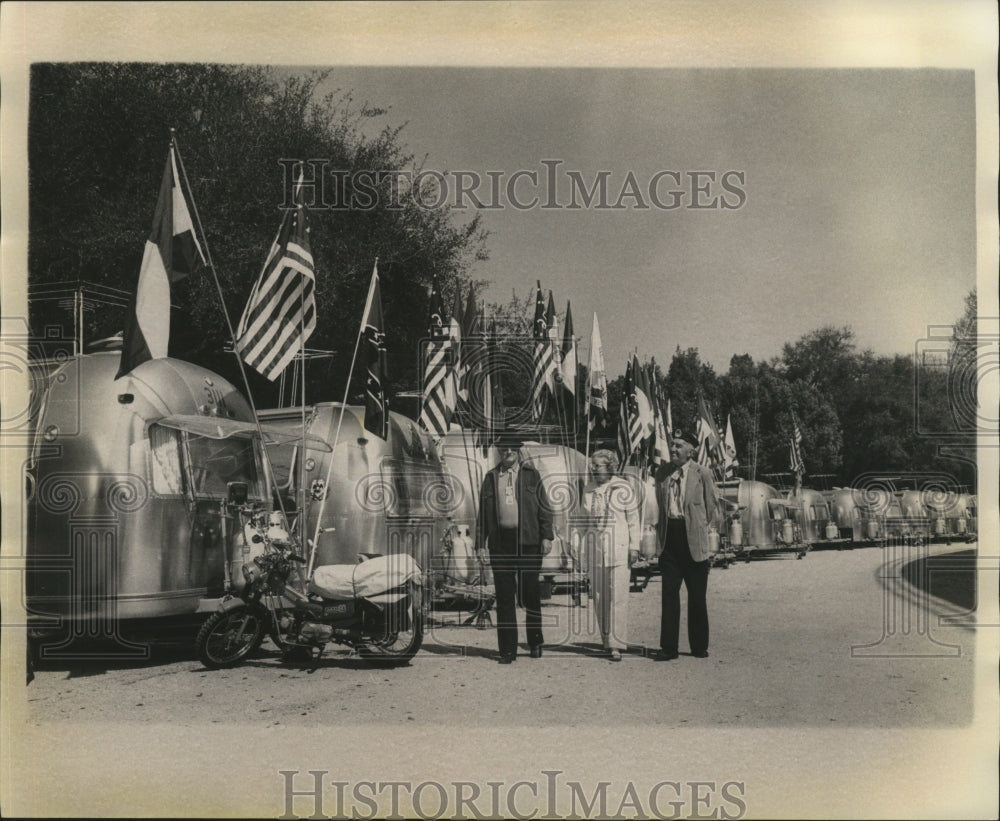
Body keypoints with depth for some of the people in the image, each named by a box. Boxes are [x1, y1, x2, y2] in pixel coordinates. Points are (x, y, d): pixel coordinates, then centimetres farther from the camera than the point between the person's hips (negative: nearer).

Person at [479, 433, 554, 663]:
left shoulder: (531, 475, 9)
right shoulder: (491, 478, 12)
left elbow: (544, 508, 6)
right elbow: (483, 512, 12)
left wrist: (547, 536, -3)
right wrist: (481, 541, 7)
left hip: (528, 541, -1)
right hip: (500, 543, 1)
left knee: (530, 593, 3)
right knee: (504, 597, 2)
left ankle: (535, 643, 21)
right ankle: (508, 650, 8)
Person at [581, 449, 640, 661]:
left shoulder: (624, 488, -2)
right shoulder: (588, 489, 9)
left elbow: (633, 519, 1)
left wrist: (634, 547, -4)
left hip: (618, 548, -4)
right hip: (595, 549, 4)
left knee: (618, 596, -8)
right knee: (599, 597, 6)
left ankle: (616, 644, -6)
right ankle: (607, 641, 16)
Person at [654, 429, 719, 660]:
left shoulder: (703, 474, -2)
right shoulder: (662, 474, 9)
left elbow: (712, 507, 5)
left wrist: (702, 531, 3)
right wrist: (661, 530, 10)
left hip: (694, 541, -2)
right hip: (670, 539, 3)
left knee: (697, 596, 4)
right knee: (669, 593, 1)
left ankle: (699, 647, 15)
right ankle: (668, 647, 5)